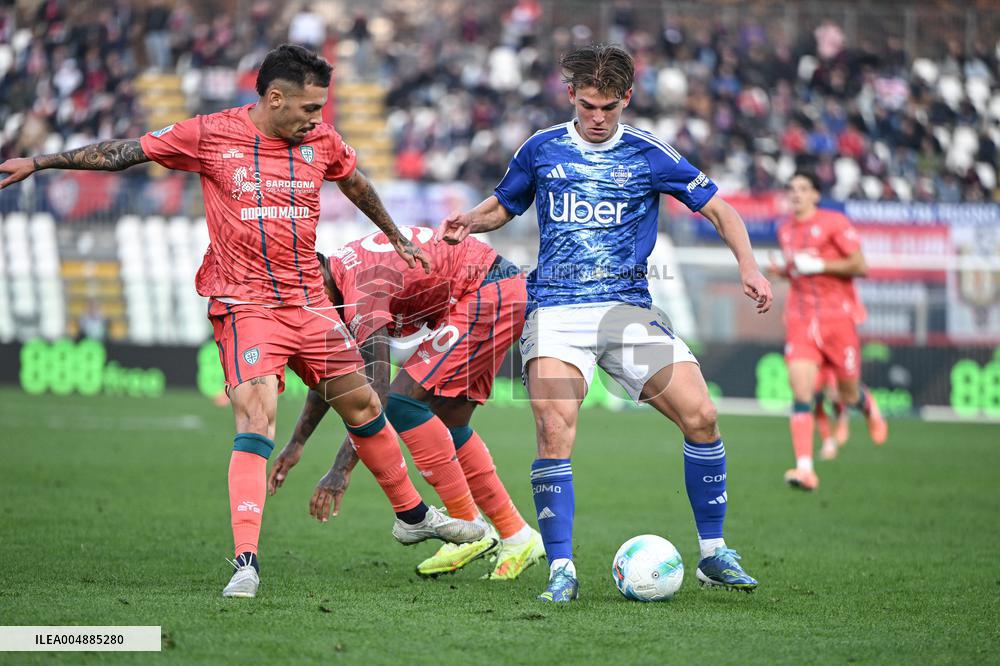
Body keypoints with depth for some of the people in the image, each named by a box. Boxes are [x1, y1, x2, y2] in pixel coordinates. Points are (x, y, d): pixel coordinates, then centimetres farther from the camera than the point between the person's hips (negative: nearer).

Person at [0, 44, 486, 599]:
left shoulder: (321, 142, 3)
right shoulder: (211, 135, -8)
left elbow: (355, 183, 25)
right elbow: (122, 153, -1)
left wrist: (396, 238, 38)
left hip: (308, 302, 5)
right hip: (244, 304, -5)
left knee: (364, 406, 12)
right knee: (257, 417, -21)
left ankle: (413, 516, 33)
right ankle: (246, 563, -23)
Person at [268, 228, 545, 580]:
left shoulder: (361, 290, -23)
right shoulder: (341, 274, 8)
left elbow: (376, 390, -29)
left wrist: (341, 470, -31)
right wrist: (297, 442, 26)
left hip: (487, 296, -10)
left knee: (403, 400, -12)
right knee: (448, 423, 14)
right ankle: (517, 537, 18)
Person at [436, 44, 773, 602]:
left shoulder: (649, 154, 4)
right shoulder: (542, 149, 9)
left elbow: (718, 208, 9)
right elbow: (502, 206, 24)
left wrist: (748, 267, -7)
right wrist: (468, 222, 2)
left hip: (629, 306, 1)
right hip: (556, 308, 0)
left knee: (700, 415, -12)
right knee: (555, 431, -22)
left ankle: (714, 554, 5)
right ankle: (561, 570, -15)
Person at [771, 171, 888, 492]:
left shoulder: (834, 222, -7)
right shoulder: (785, 230, 12)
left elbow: (860, 266, -10)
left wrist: (817, 265, -18)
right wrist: (783, 270, 5)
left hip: (837, 317, -3)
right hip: (800, 321, 3)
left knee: (848, 395, 8)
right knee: (801, 391, -15)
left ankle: (869, 408, 48)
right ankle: (805, 469, -21)